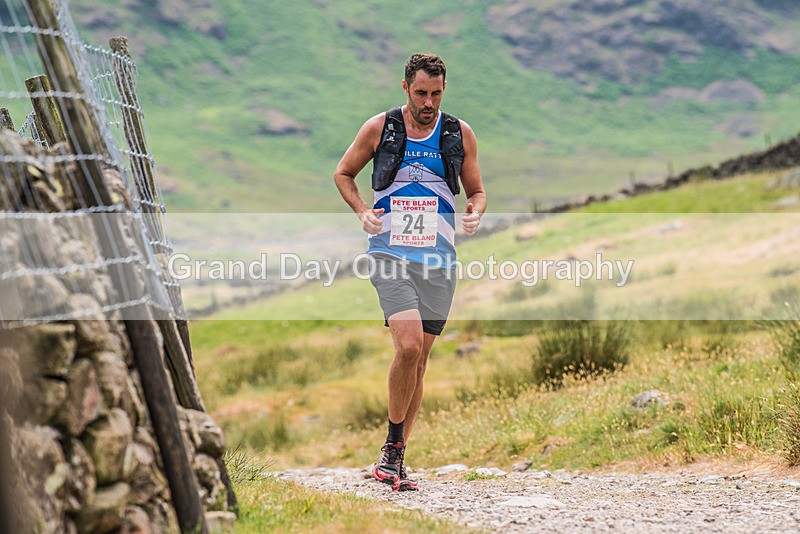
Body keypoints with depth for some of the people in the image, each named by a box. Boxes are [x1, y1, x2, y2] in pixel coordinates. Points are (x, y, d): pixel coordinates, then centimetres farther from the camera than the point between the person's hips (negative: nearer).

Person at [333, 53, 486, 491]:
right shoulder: (379, 129, 0)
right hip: (391, 254, -3)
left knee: (419, 358, 6)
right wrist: (362, 211, -5)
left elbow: (476, 190, 17)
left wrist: (475, 213, -5)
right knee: (408, 346, -21)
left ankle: (395, 457, 17)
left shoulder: (460, 135, 6)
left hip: (439, 260, 3)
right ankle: (392, 446, -6)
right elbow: (343, 173, 13)